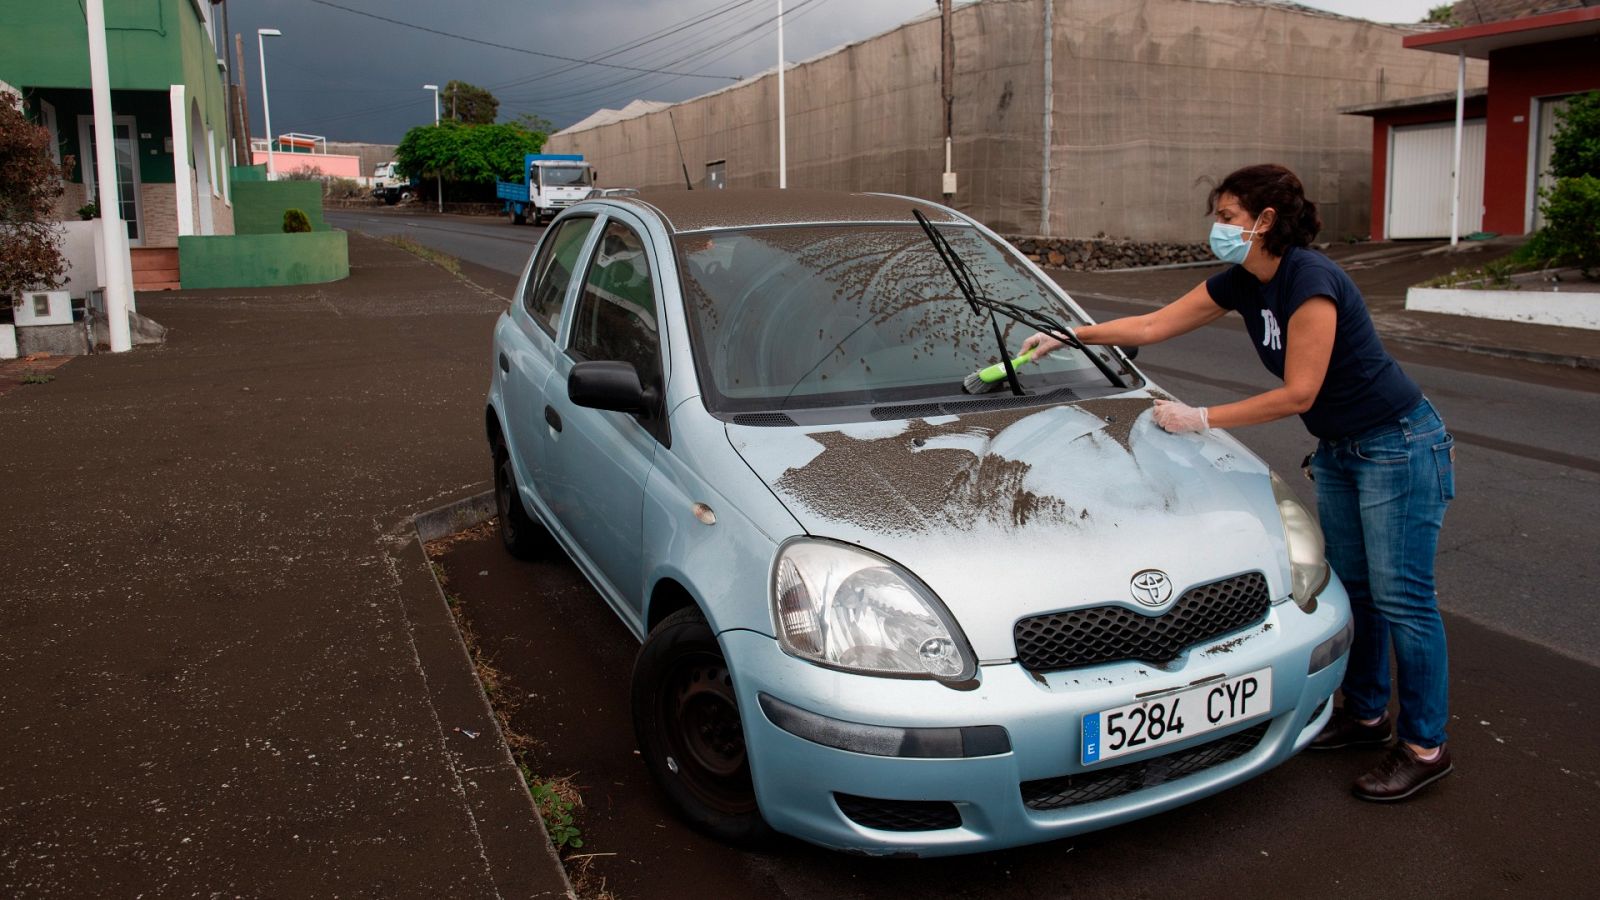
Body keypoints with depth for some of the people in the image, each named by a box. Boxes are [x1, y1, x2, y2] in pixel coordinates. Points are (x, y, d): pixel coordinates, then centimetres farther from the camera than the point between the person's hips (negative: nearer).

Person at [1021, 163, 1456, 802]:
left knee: (1401, 596, -3)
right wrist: (1068, 336, 7)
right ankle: (1366, 714, 30)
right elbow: (1152, 325, 9)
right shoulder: (1241, 283, 2)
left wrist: (1201, 420, -19)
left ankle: (1425, 747, 9)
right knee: (1351, 587, 15)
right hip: (1338, 450, 9)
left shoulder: (1309, 281, -24)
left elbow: (1297, 394, -24)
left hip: (1398, 444, -9)